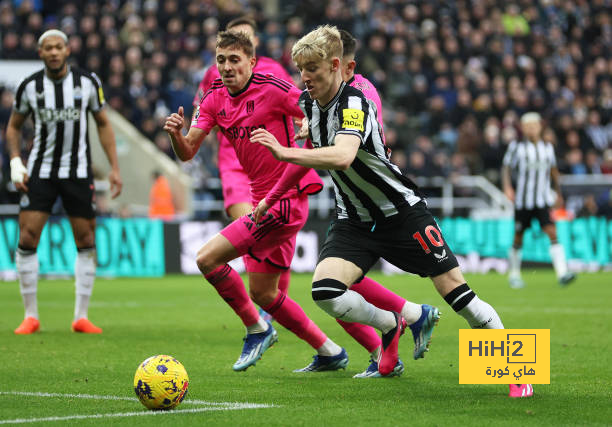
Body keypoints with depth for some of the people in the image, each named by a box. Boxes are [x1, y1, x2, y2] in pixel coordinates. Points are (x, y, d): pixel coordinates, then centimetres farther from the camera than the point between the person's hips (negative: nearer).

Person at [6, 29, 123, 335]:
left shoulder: (88, 82, -1)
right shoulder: (29, 86, -2)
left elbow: (103, 124, 9)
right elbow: (14, 126, 12)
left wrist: (114, 168, 2)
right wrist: (15, 162, -3)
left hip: (78, 171, 0)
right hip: (40, 171, 0)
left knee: (86, 240, -1)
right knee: (27, 237, -10)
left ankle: (81, 317, 7)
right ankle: (31, 316, 0)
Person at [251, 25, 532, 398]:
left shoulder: (353, 104, -25)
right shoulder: (307, 103, 0)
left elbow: (341, 157, -45)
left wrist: (285, 153, -49)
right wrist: (271, 197, 23)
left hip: (401, 211, -6)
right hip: (355, 221, 6)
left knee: (457, 293, -7)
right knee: (325, 292, -18)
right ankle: (390, 326, 12)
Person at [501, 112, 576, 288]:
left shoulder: (547, 147, 9)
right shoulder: (517, 147, -2)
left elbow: (553, 171, 20)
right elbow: (506, 167, -4)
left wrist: (558, 193, 23)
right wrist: (507, 187, -20)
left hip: (543, 200, 2)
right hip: (522, 200, -2)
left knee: (552, 232, -15)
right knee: (518, 239, 7)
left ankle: (562, 273, -24)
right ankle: (514, 274, 26)